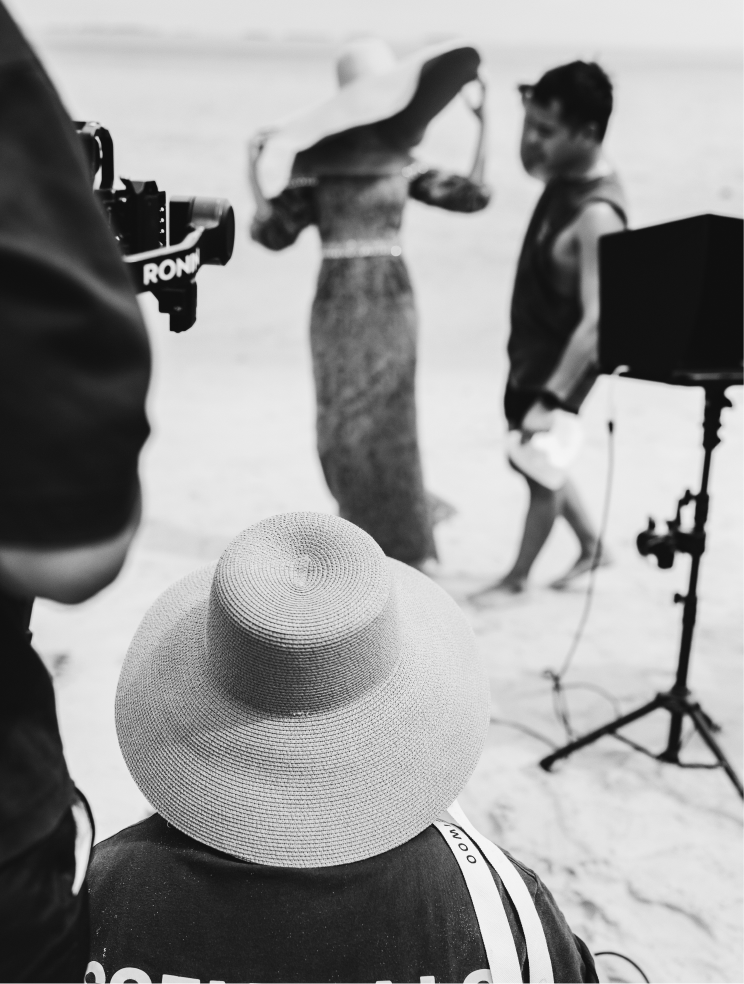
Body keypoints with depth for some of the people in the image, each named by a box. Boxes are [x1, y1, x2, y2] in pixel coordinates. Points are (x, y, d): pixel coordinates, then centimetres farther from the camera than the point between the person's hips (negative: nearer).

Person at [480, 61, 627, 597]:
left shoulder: (597, 214, -31)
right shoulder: (567, 172, -5)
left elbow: (596, 321, -31)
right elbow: (529, 163, 20)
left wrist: (552, 398, -29)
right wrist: (534, 110, 0)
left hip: (563, 360, -9)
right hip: (531, 349, 9)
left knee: (540, 466, 6)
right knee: (535, 460, 20)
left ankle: (518, 575, 26)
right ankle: (592, 546, 39)